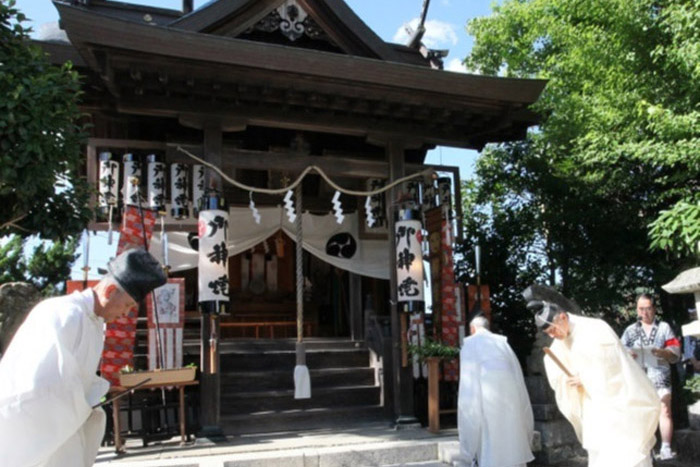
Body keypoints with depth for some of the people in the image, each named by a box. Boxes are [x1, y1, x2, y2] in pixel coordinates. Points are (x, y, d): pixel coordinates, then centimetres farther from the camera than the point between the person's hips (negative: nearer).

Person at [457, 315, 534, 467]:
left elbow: (468, 377, 0)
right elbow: (517, 371, 17)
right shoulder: (502, 341, 21)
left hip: (488, 391, -3)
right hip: (510, 390, 4)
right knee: (511, 435, 11)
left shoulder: (469, 343, 9)